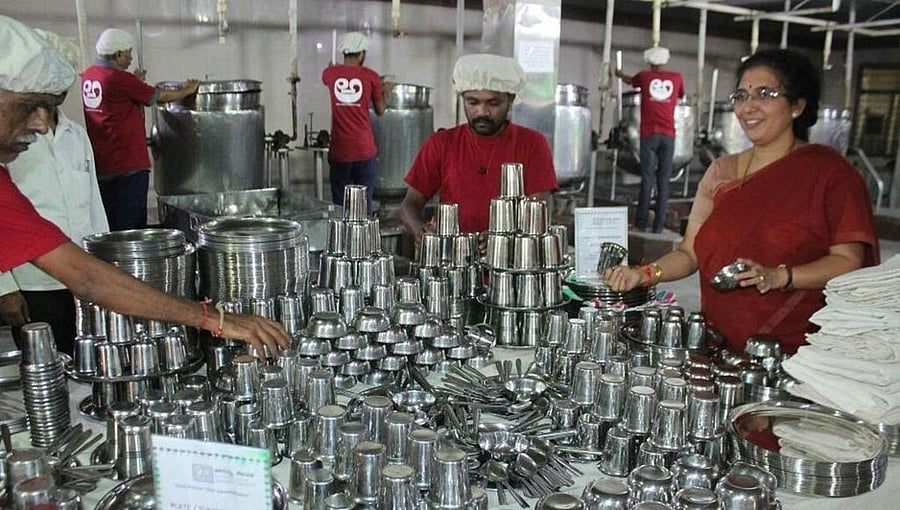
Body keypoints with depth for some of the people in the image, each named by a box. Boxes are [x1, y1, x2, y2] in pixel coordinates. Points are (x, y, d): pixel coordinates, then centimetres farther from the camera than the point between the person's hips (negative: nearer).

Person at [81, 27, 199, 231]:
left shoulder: (88, 76, 8)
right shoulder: (120, 79, -16)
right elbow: (161, 97, -8)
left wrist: (135, 82, 16)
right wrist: (187, 90, 8)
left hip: (100, 165, 8)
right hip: (129, 164, -8)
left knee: (106, 227, 14)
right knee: (131, 225, -1)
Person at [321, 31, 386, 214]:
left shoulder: (330, 74, 3)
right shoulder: (371, 77, -2)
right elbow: (380, 111, 7)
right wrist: (383, 91, 26)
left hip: (339, 150, 1)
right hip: (365, 151, -1)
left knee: (339, 204, 7)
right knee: (365, 204, 4)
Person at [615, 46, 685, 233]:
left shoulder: (644, 76, 7)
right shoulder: (677, 78, 9)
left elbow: (630, 80, 29)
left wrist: (620, 74, 50)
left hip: (649, 134, -1)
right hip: (668, 135, 1)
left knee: (647, 178, -1)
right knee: (664, 181, 2)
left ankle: (641, 223, -2)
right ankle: (658, 225, 2)